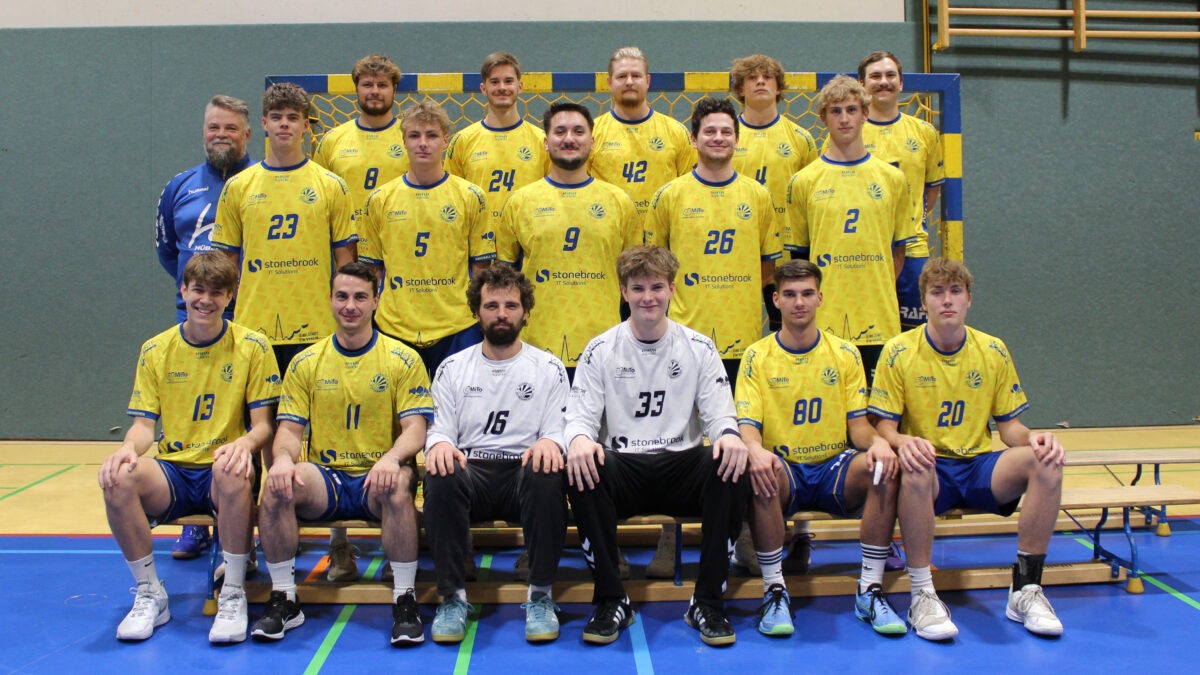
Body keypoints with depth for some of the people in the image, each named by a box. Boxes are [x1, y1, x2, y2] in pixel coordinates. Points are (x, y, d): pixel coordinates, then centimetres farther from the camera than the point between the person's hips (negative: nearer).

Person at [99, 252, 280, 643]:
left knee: (232, 471, -38)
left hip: (222, 472, -3)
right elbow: (143, 424, 5)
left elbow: (263, 424, -2)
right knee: (117, 478, -29)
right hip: (172, 473, 3)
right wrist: (129, 448, -19)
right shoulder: (155, 350, 8)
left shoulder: (252, 346, 0)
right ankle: (150, 595, -9)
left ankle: (233, 595, -20)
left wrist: (245, 443, -26)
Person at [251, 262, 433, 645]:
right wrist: (283, 458, -20)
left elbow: (415, 430, -5)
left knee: (397, 486, -37)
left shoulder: (403, 359, 2)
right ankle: (283, 599, -13)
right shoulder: (305, 363, 10)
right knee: (277, 484, -29)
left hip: (377, 478, -2)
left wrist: (391, 458, -28)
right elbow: (290, 429, 5)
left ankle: (405, 600, -23)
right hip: (324, 478, 2)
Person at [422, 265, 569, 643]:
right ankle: (452, 597, -22)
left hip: (524, 471, -1)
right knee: (441, 476, -34)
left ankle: (541, 595, -23)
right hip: (471, 470, 1)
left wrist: (549, 443, -21)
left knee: (547, 474, -36)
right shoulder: (453, 368, 14)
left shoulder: (549, 368, 11)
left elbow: (558, 431, 5)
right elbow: (439, 430, 8)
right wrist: (440, 444, -18)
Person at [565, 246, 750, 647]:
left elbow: (719, 415, 2)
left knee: (731, 466, -31)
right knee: (581, 469, -33)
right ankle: (611, 600, -18)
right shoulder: (600, 350, 6)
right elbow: (580, 416, 0)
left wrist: (729, 435, -24)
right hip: (622, 467, 0)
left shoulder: (699, 348, 8)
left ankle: (708, 603, -18)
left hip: (683, 464, 1)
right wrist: (579, 439, -26)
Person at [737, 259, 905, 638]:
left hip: (835, 469, 2)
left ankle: (870, 590, -20)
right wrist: (755, 450, -31)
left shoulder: (845, 354, 8)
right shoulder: (757, 357, 3)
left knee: (885, 469, -29)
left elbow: (857, 423, 4)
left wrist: (877, 442, -21)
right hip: (782, 470, -2)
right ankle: (774, 590, -24)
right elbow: (747, 425, -6)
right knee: (759, 473, -37)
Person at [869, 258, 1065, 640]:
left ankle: (1026, 591, -17)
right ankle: (922, 595, -27)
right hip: (930, 466, -3)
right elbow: (884, 425, -3)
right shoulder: (899, 352, -2)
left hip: (980, 466, 3)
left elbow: (1008, 424, 10)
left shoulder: (994, 351, 7)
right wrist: (902, 442, -27)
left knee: (1046, 461, -26)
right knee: (915, 468, -39)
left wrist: (1033, 438, -14)